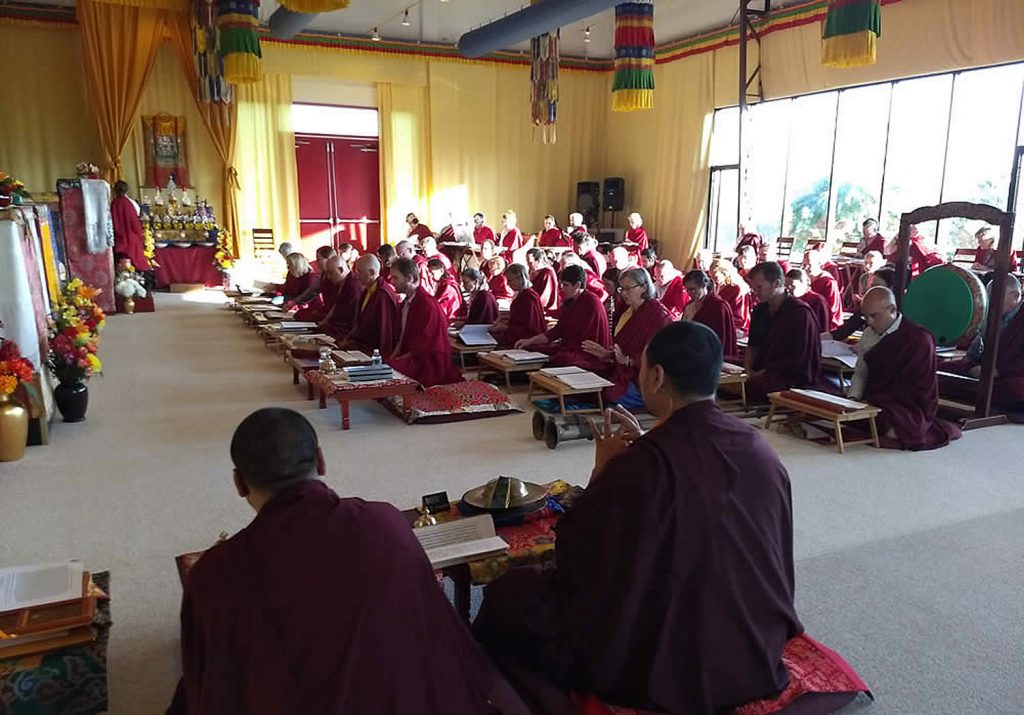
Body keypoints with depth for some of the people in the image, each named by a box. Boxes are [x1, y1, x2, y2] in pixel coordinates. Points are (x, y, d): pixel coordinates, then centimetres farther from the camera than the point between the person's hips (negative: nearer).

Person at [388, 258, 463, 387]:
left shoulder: (427, 305, -17)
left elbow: (421, 348, -17)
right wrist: (392, 357, 2)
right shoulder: (406, 302, 13)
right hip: (409, 358, 9)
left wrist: (395, 361, -12)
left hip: (429, 365, -9)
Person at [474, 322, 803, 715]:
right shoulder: (759, 449, -5)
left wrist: (603, 469, -5)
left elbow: (572, 554, -14)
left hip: (669, 666, -7)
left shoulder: (643, 465, -26)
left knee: (508, 593, 11)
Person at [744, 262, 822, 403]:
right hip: (762, 373, 7)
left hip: (796, 379, -7)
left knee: (749, 387, -37)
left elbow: (799, 360, -12)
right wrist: (749, 368, -1)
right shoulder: (760, 310, 15)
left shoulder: (800, 312, -9)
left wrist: (764, 372, -14)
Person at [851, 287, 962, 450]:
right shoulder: (869, 334, 7)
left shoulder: (919, 338, -12)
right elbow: (860, 374, 12)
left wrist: (873, 401, -18)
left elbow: (916, 388, -14)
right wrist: (853, 399, -8)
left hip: (909, 408, -7)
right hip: (874, 403, 7)